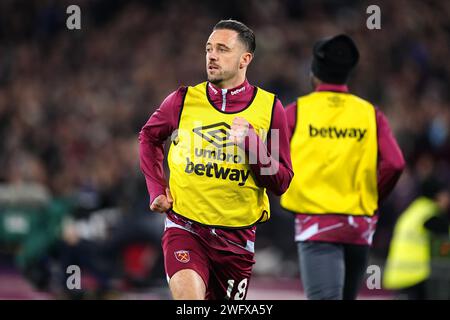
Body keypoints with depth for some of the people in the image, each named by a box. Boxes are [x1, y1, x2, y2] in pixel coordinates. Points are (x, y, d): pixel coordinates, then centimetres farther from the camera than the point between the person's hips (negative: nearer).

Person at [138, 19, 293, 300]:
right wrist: (157, 189, 9)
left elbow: (281, 182, -2)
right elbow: (149, 137, 21)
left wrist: (249, 140, -16)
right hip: (185, 229, -1)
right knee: (188, 296, -28)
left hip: (237, 237, 2)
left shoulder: (269, 108, -1)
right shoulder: (183, 100, 0)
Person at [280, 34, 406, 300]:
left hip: (315, 225, -3)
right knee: (346, 297, 20)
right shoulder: (370, 114, 5)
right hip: (359, 227, 3)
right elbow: (394, 163, -7)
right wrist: (371, 200, 8)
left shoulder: (297, 111, 0)